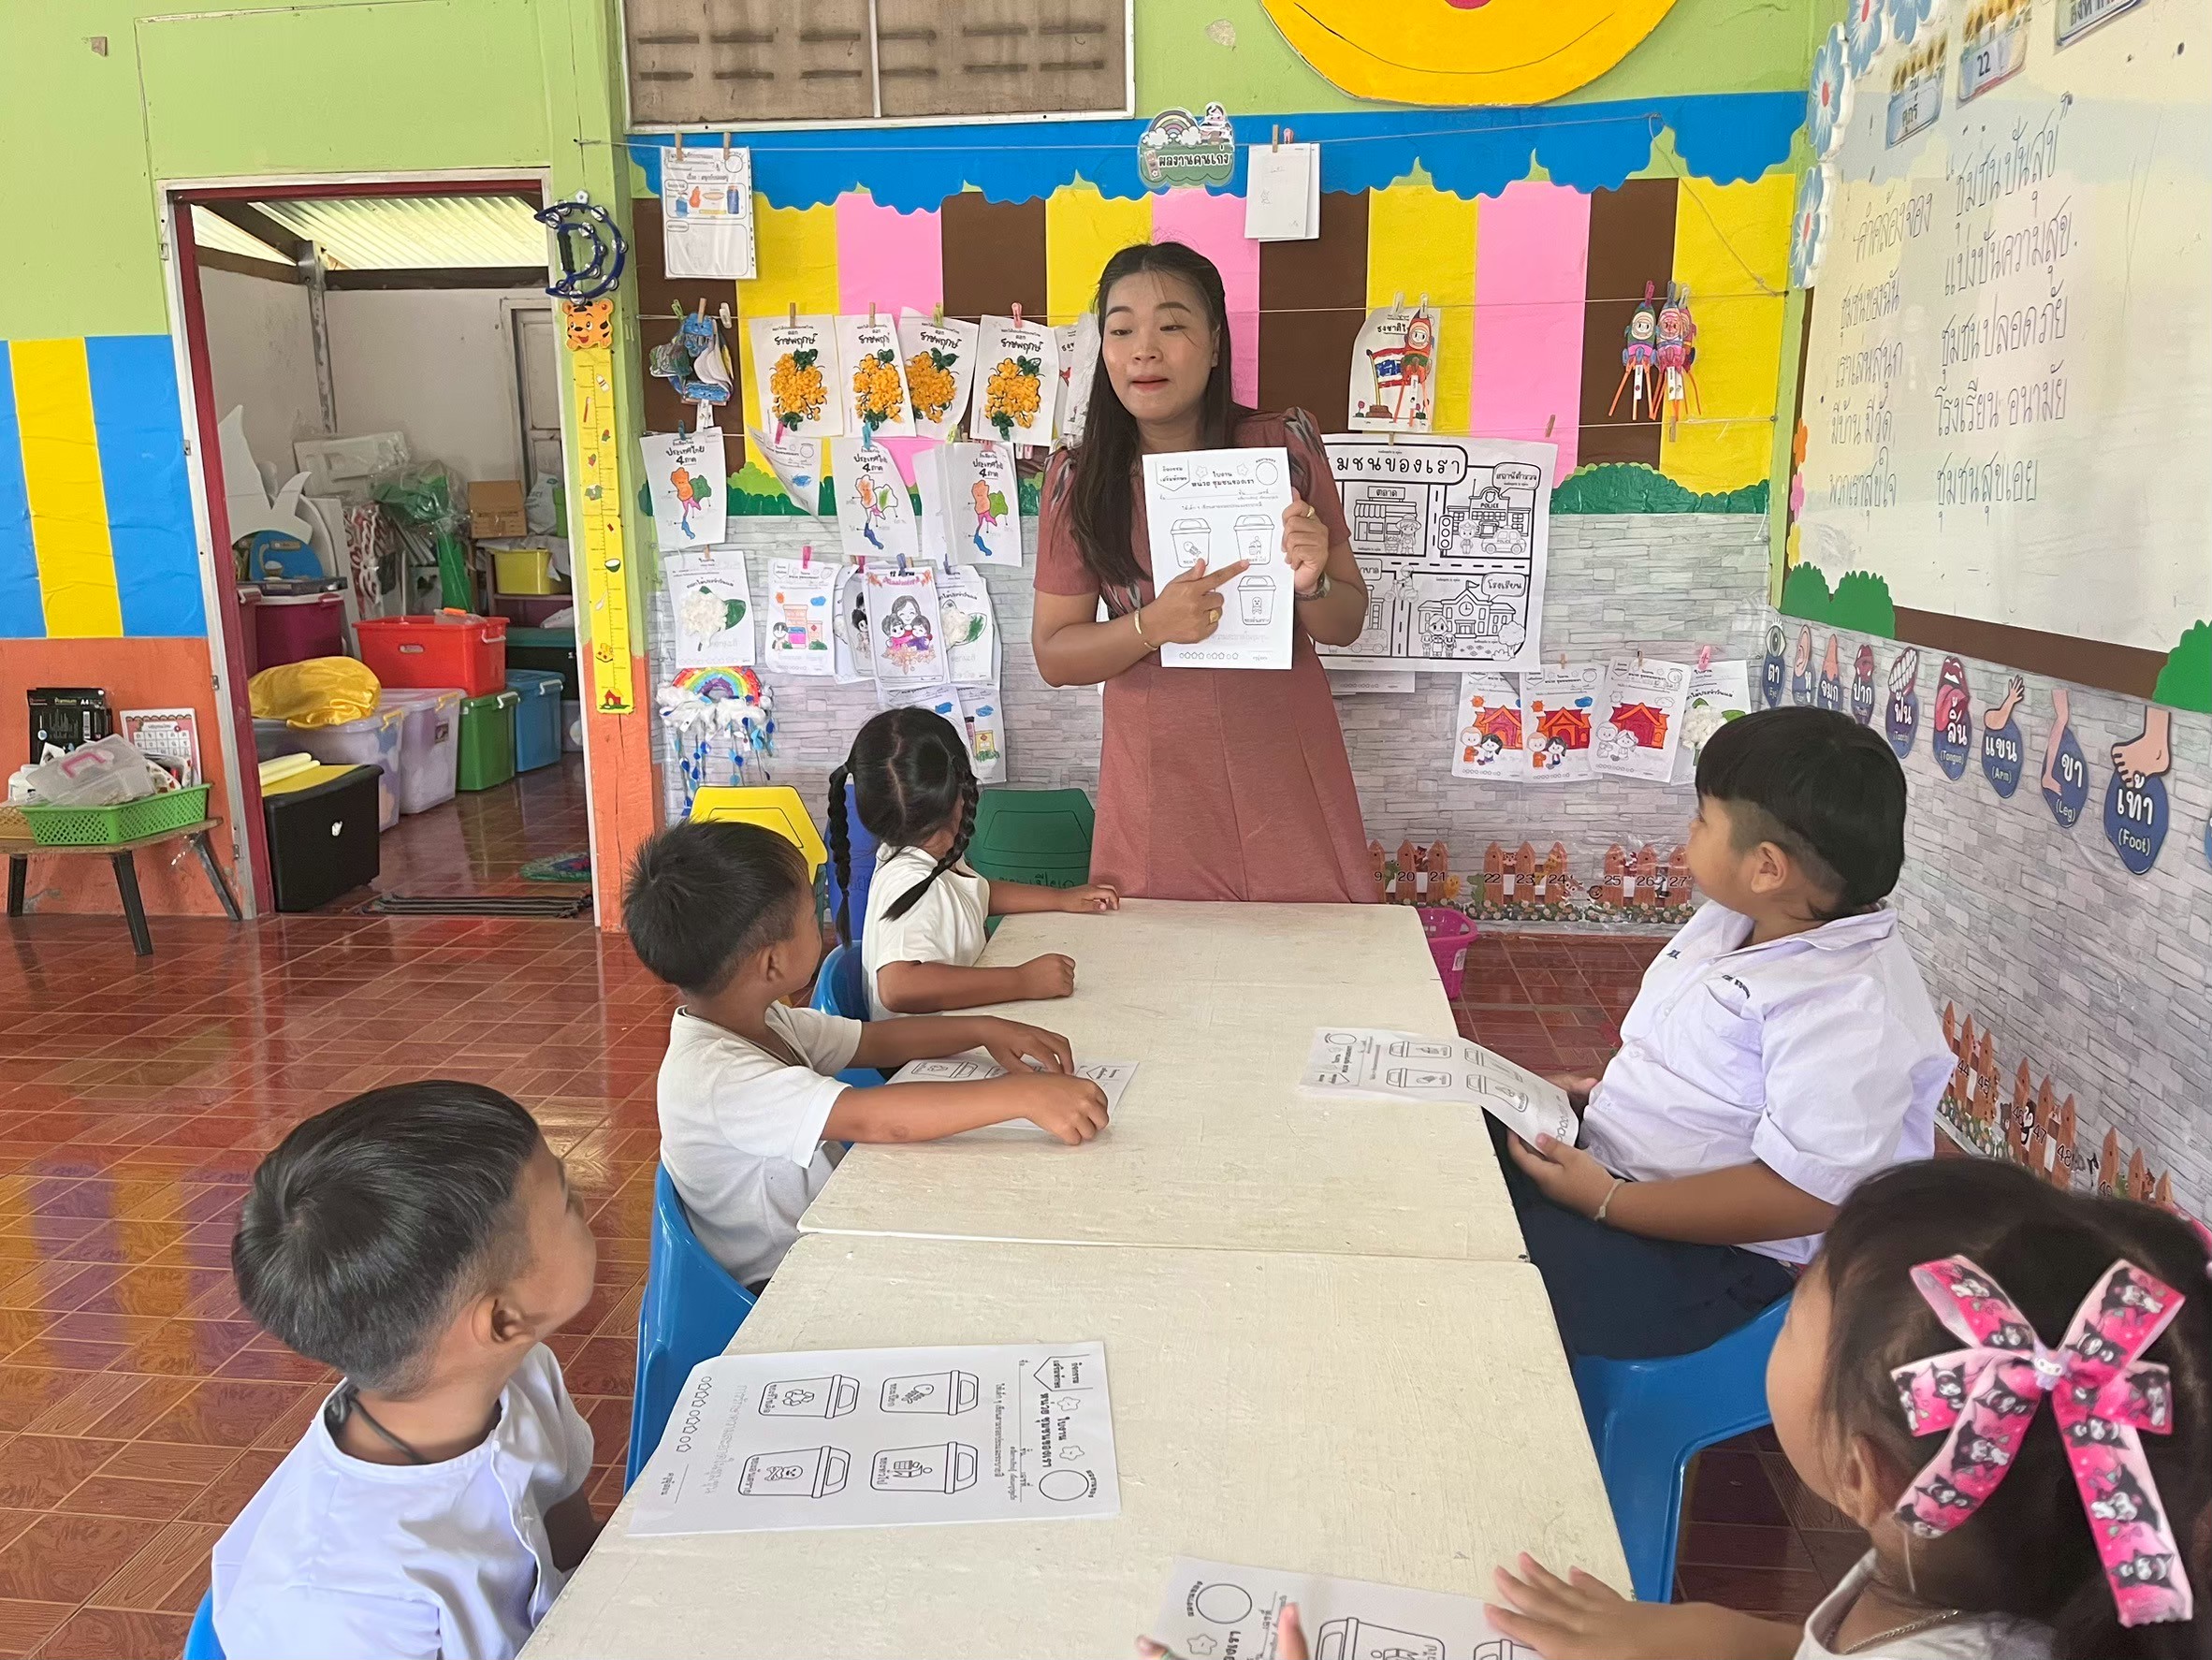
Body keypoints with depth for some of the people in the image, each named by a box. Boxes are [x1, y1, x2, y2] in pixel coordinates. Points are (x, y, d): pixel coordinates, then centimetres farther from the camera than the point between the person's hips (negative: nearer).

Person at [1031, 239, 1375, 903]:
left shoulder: (1285, 447, -5)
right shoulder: (1079, 479, -5)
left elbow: (1347, 624, 2)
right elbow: (1054, 655, -2)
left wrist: (1311, 585, -20)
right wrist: (1151, 626, -20)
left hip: (1286, 779, 0)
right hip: (1158, 785, 0)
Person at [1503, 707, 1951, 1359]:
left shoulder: (1852, 1010, -25)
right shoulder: (1738, 918, 5)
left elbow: (1803, 1196, -27)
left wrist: (1606, 1202, -25)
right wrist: (1609, 1090, 6)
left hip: (1716, 1257, -9)